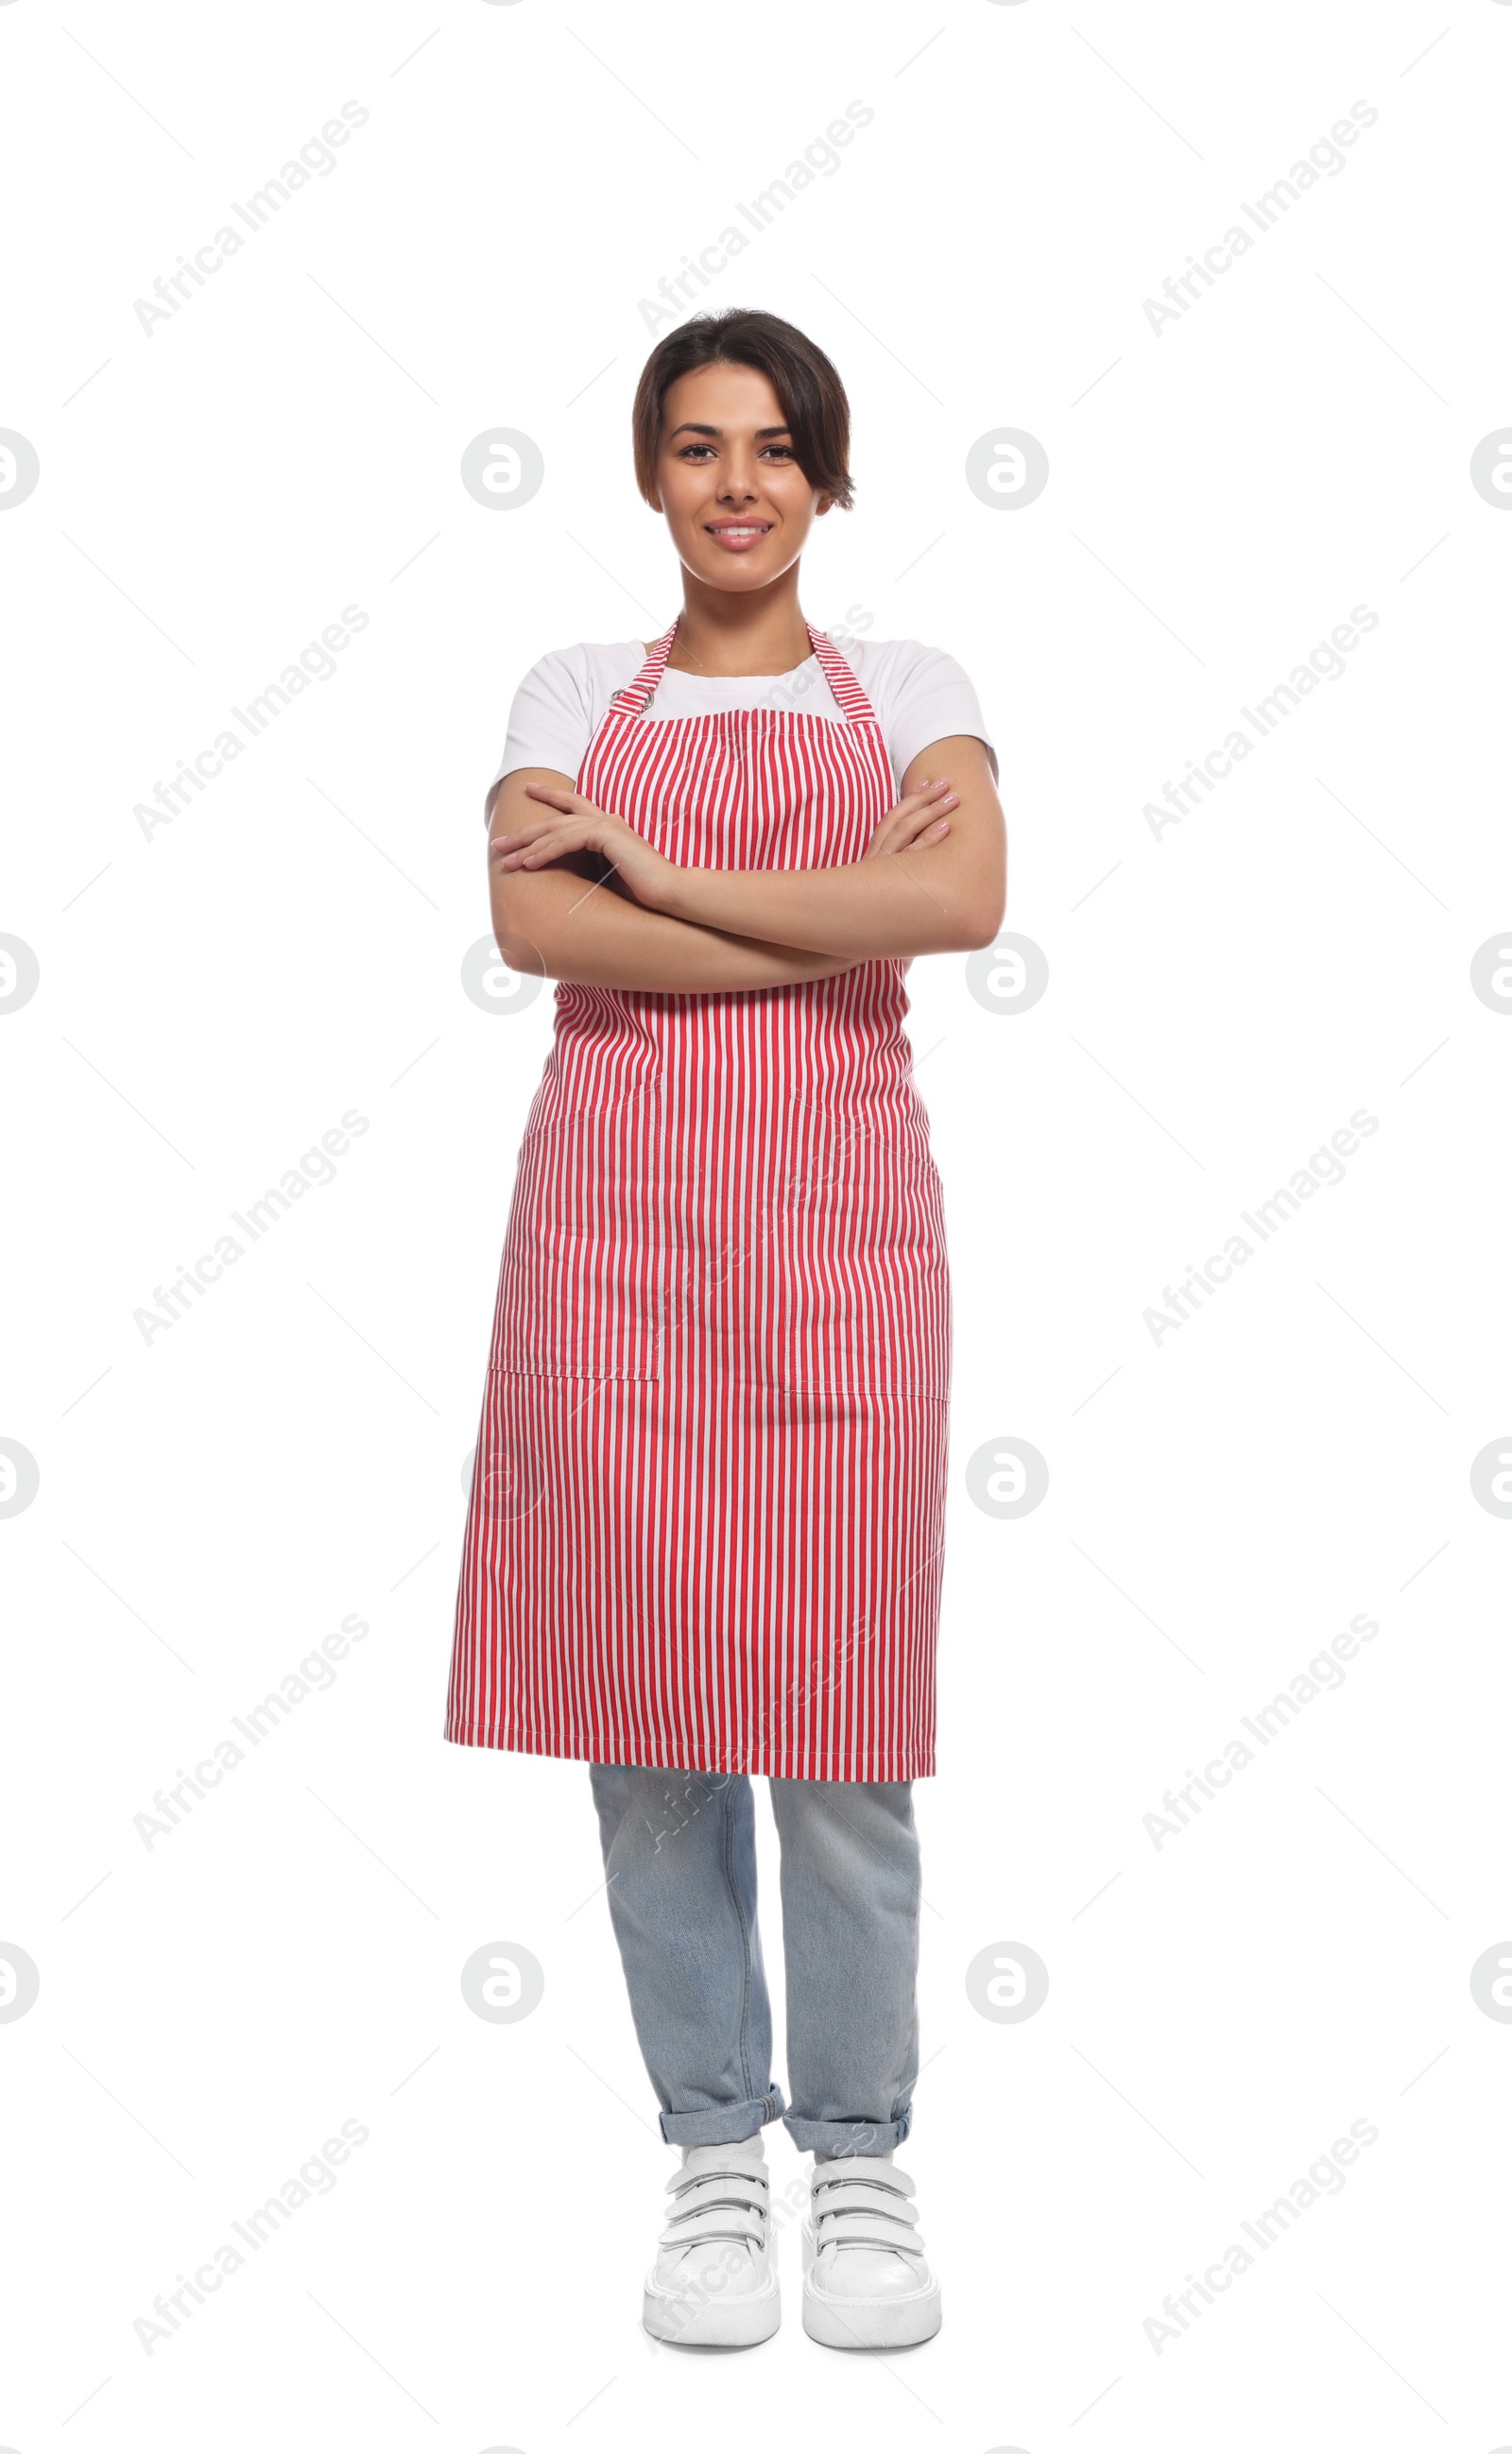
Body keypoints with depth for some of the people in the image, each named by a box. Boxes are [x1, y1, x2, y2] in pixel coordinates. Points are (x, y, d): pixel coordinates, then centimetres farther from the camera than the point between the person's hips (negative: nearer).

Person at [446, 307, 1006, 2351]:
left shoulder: (908, 689, 10)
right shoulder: (574, 694, 12)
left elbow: (965, 898, -11)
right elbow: (535, 922, -7)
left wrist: (659, 867, -10)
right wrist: (833, 913, -10)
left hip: (833, 1214, -1)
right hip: (615, 1210, 1)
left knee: (837, 1710, 1)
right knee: (644, 1697, 3)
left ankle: (862, 2157, 17)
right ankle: (713, 2150, 18)